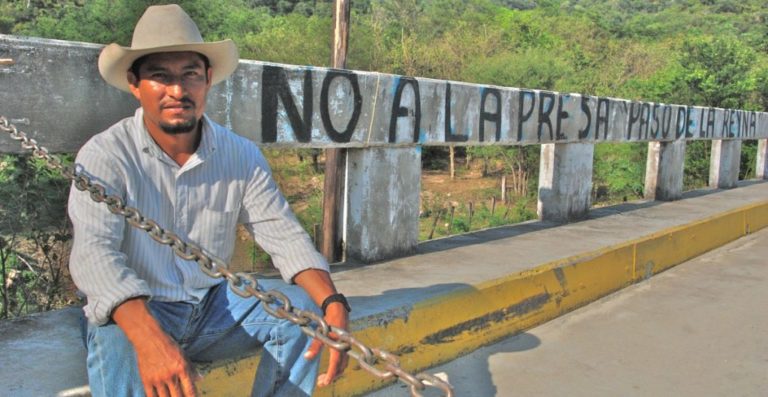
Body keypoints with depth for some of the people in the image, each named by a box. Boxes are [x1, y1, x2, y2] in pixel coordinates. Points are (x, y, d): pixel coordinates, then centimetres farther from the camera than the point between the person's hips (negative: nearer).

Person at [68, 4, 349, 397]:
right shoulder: (104, 155, -15)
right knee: (116, 345, -36)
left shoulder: (241, 155, -3)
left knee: (300, 307, -18)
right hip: (133, 313, -3)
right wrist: (150, 338, -46)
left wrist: (333, 304, -26)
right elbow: (93, 252, -27)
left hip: (214, 305, 4)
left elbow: (284, 234, -6)